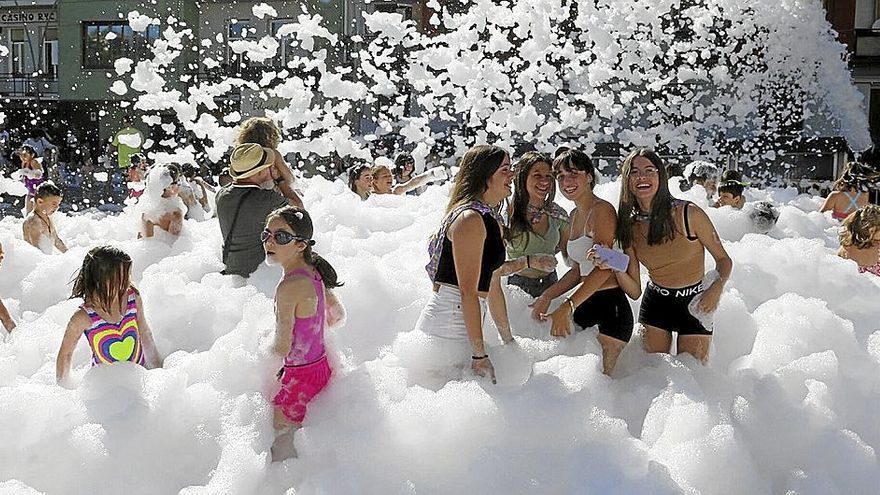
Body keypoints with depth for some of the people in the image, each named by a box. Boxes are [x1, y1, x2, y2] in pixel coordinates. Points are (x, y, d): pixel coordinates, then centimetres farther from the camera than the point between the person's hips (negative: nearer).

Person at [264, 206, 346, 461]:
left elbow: (283, 348, -21)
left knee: (281, 445, 6)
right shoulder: (314, 271, -1)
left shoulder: (288, 287, -26)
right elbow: (338, 315, 13)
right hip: (321, 365, 9)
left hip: (299, 376, -9)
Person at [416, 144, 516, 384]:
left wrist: (508, 340, 23)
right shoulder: (470, 218, -14)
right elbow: (468, 292, -18)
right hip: (449, 321, -10)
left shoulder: (494, 224, 17)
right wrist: (480, 355, -18)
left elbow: (493, 288, 22)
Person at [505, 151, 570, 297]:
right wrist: (529, 261, -24)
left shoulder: (558, 214, 4)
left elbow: (569, 259, 13)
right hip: (518, 286, -3)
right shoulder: (508, 215, -10)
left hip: (551, 285, 4)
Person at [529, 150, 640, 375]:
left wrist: (567, 307, -26)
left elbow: (603, 269, -21)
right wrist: (547, 297, 11)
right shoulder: (575, 215, 17)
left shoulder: (602, 210, -12)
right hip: (585, 306, 9)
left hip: (610, 307, -9)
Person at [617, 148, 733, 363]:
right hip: (655, 303, 3)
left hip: (695, 304, -3)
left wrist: (716, 288, -24)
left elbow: (723, 259, -6)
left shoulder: (689, 214, -15)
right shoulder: (629, 225, -4)